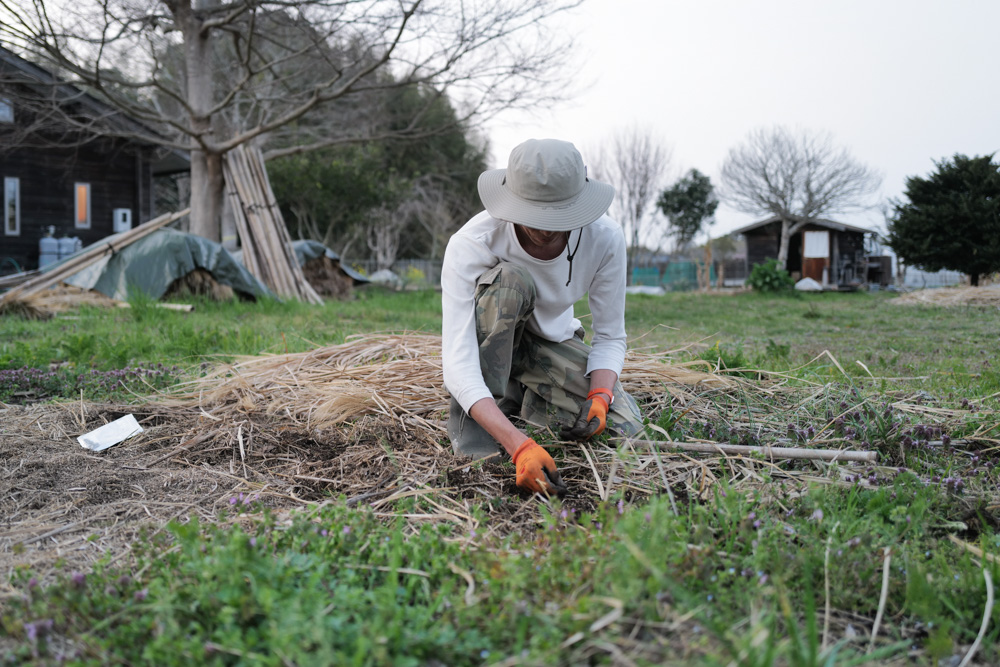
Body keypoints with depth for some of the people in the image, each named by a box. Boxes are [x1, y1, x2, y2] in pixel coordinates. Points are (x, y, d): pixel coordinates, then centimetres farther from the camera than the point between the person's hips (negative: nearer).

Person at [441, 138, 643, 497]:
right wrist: (519, 445, -51)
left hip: (553, 340, 3)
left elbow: (610, 337, -14)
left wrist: (599, 397, -35)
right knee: (510, 279, -37)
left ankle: (523, 398, 8)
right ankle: (473, 417, -21)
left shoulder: (605, 238, -25)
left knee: (623, 427, -19)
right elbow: (457, 363, -40)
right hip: (488, 341, -3)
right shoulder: (469, 245, -35)